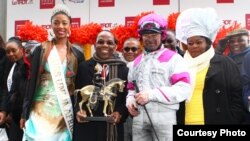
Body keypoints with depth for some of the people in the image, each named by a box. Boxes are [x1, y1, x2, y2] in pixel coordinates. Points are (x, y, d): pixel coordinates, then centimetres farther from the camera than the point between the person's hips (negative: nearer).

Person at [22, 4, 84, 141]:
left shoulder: (77, 55, 5)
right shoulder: (40, 50, 0)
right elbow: (32, 82, 0)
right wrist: (25, 113, -2)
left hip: (66, 113, 2)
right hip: (41, 110, -1)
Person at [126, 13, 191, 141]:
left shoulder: (173, 58, -3)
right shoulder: (137, 61, 20)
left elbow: (184, 89, -14)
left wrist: (151, 94, -19)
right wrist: (130, 100, 3)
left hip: (164, 119, -6)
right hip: (139, 119, 6)